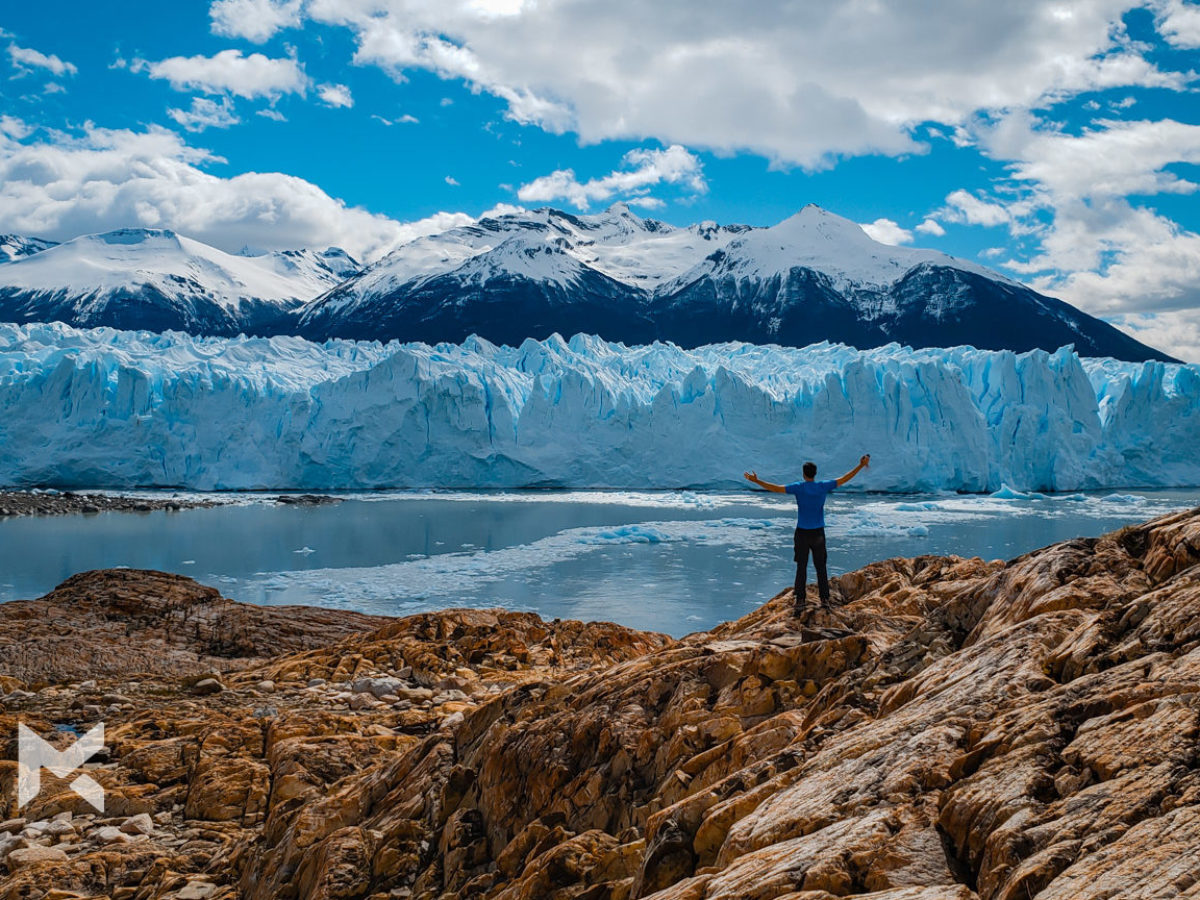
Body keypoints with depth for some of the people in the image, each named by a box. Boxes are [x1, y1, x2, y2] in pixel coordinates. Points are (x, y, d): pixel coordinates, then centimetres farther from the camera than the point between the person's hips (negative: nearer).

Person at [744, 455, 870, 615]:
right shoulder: (823, 487, -5)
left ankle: (800, 601, 4)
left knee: (801, 568, 4)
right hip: (818, 533, 2)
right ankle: (824, 599, 15)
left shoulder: (798, 487, -10)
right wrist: (861, 465, 10)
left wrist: (756, 481, -10)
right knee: (821, 567, 11)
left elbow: (776, 488, -15)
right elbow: (844, 479, 2)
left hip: (802, 533, -1)